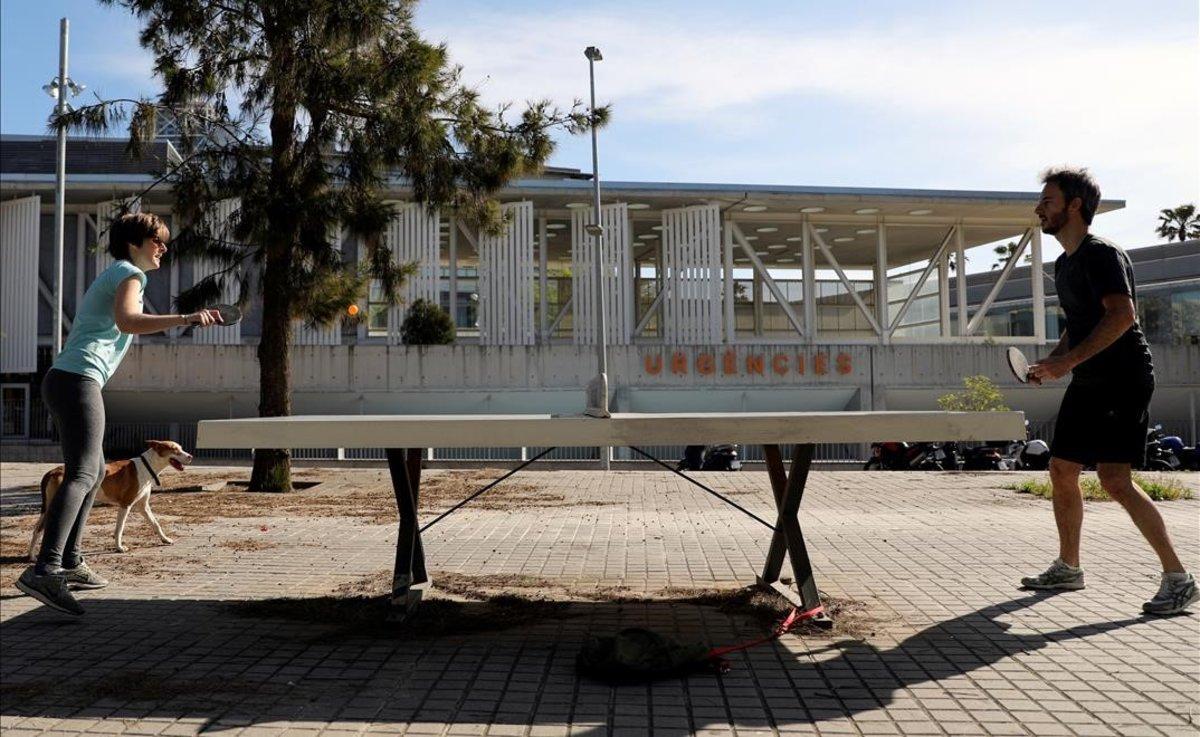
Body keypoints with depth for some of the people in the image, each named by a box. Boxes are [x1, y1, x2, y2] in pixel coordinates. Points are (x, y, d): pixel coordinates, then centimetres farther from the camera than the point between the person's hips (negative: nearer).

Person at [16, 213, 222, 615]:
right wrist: (184, 318, -32)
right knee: (81, 475, -21)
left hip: (62, 379, 11)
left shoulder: (112, 275, 26)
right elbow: (126, 321, -25)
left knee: (95, 471, 18)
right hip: (78, 380, -11)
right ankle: (44, 570, -33)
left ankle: (70, 563, 20)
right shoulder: (129, 274, -4)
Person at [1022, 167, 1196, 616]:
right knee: (1061, 470, 10)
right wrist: (1052, 361, 10)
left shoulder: (1102, 255, -13)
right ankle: (1068, 568, 24)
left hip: (1124, 380, -10)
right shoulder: (1065, 263, 16)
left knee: (1115, 480, -17)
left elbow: (1122, 315, -26)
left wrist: (1068, 361, -28)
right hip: (1088, 384, 10)